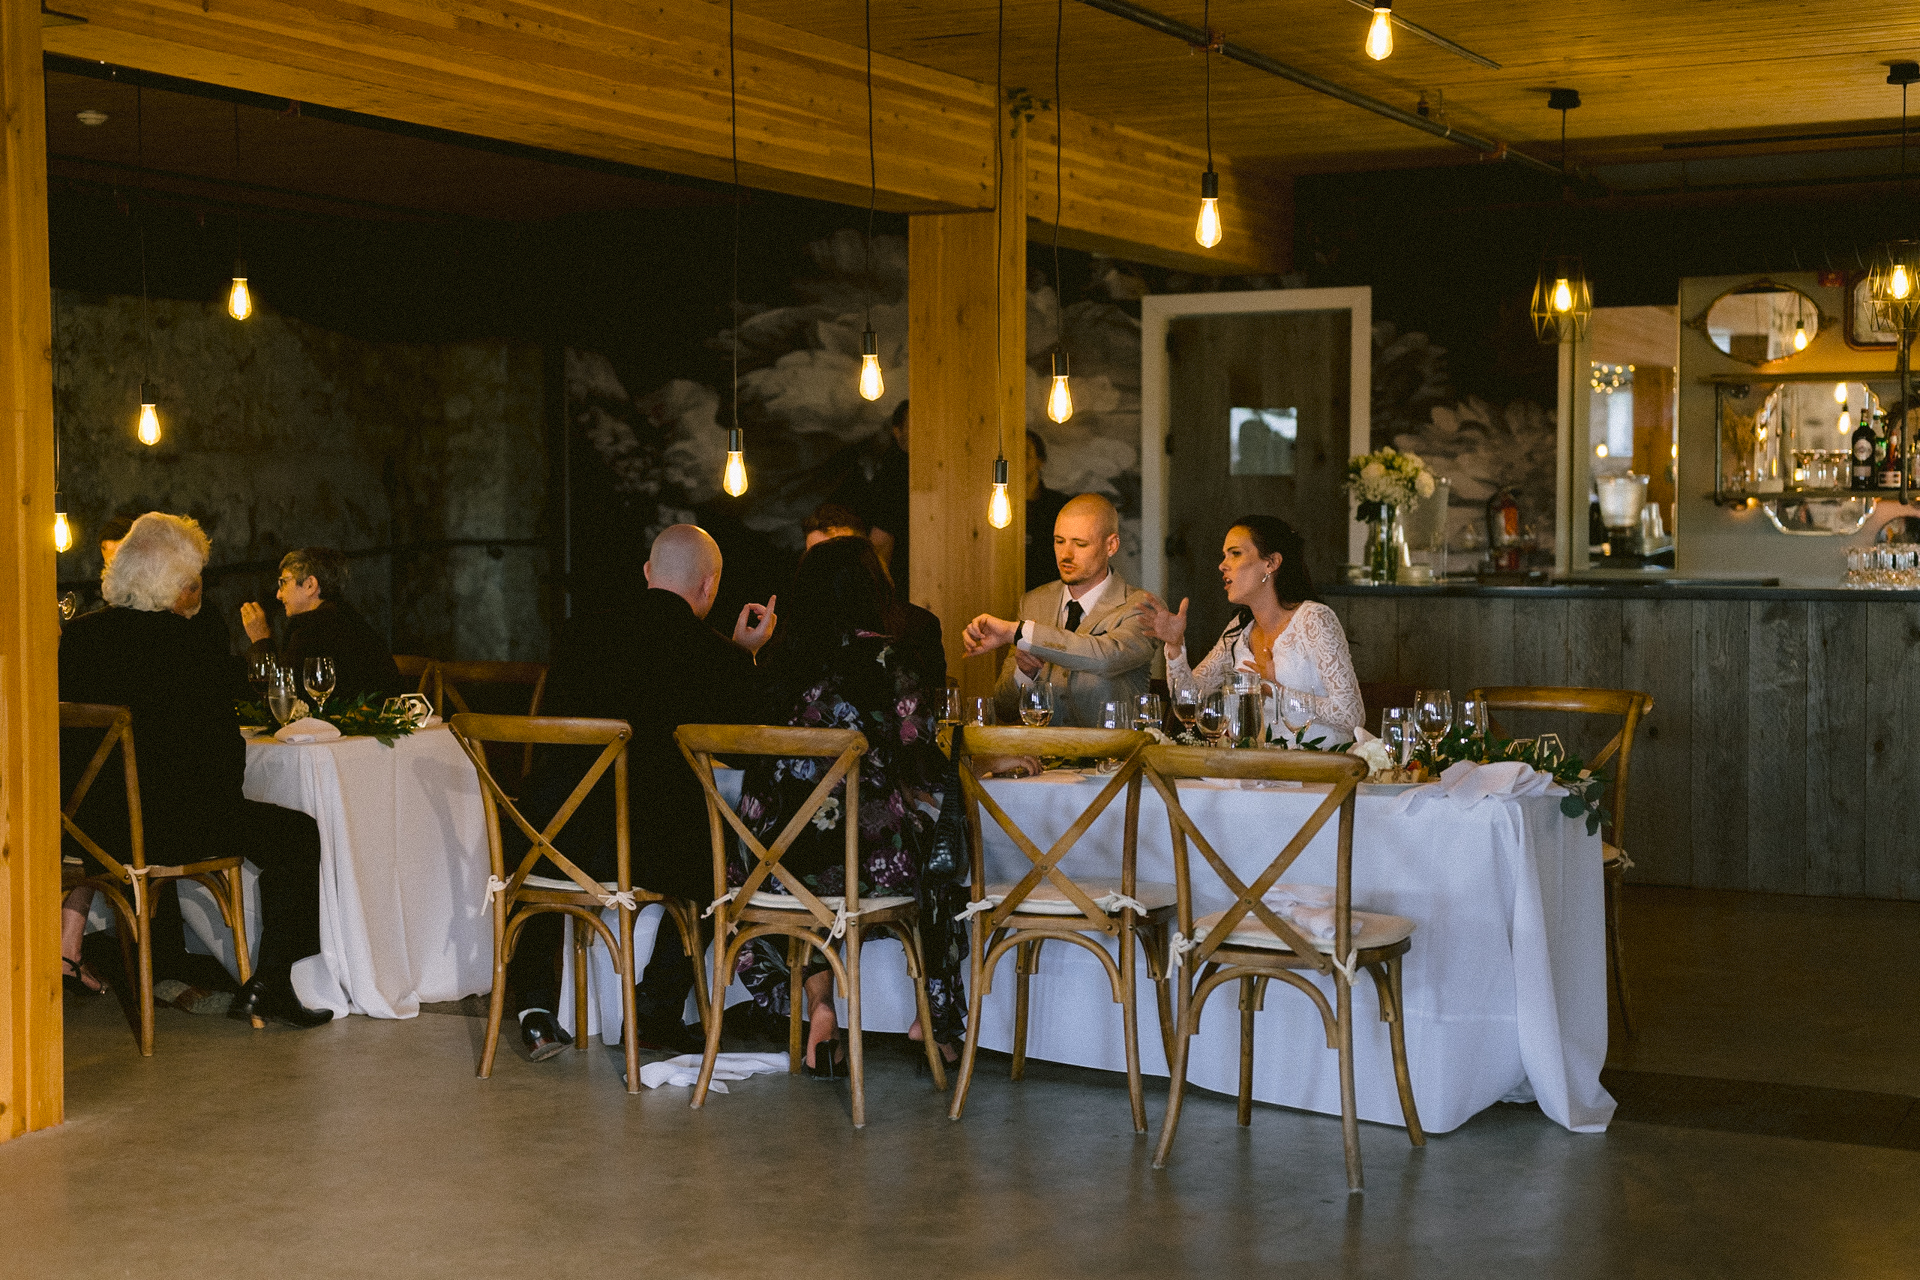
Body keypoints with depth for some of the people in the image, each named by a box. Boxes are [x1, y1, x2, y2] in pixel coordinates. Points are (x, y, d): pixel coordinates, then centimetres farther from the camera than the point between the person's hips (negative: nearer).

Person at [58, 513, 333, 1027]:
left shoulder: (78, 635, 3)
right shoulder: (183, 645, -16)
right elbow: (225, 748, -12)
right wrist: (223, 800, 8)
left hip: (85, 823, 8)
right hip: (162, 824, -8)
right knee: (296, 835, 6)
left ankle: (163, 970, 44)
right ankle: (267, 984, 6)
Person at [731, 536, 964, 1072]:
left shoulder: (781, 658, 5)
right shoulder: (891, 660, -7)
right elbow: (921, 766, -5)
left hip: (774, 860, 3)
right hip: (866, 855, -3)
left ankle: (819, 1007, 22)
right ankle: (933, 1023, 33)